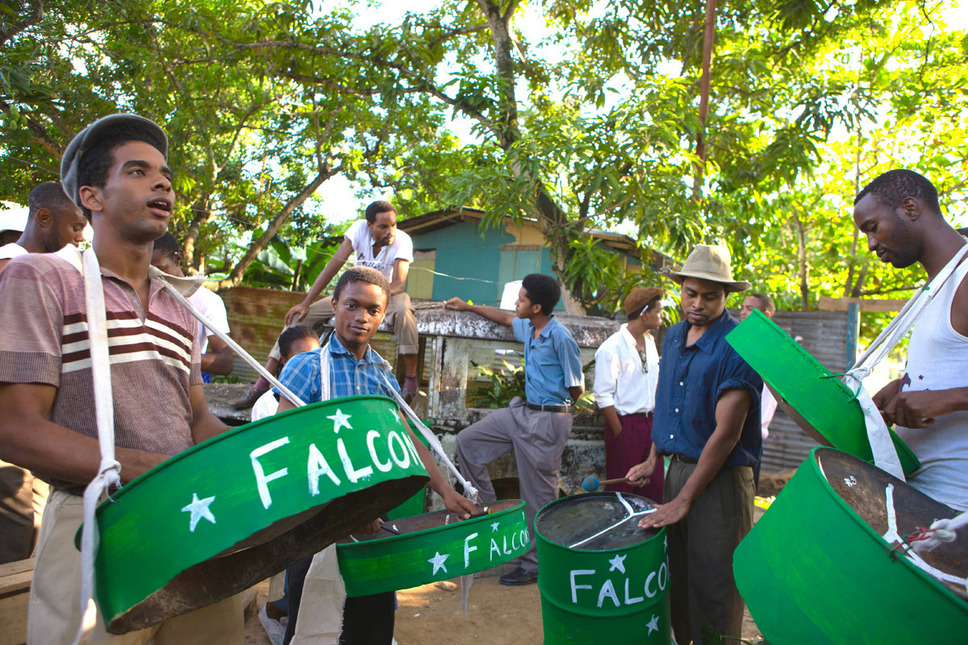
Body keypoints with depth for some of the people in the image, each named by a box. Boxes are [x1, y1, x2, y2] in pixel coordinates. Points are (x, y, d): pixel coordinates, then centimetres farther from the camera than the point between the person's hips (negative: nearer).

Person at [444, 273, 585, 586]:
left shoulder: (560, 338, -19)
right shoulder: (529, 328, 5)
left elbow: (577, 388, -12)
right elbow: (507, 318, 29)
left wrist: (552, 407, 5)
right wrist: (468, 307, 33)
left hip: (547, 422, -9)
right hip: (521, 411, 9)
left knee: (539, 496, 2)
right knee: (467, 441, 7)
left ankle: (534, 563, 18)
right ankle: (490, 508, 18)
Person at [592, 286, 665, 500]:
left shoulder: (650, 341, 11)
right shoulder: (611, 348, -14)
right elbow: (603, 396, -14)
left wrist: (655, 421, 9)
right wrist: (619, 433, -13)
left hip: (650, 422, 7)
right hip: (625, 424, -7)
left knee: (654, 488, 9)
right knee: (621, 490, 3)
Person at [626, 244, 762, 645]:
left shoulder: (738, 346, -17)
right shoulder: (673, 337, 7)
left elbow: (727, 431, -19)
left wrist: (683, 501, -18)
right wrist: (653, 461, 11)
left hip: (721, 479, -6)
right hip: (677, 468, 7)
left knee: (713, 589, 4)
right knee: (677, 577, 17)